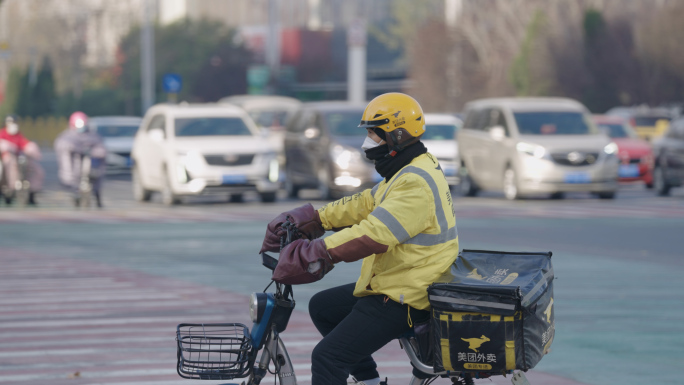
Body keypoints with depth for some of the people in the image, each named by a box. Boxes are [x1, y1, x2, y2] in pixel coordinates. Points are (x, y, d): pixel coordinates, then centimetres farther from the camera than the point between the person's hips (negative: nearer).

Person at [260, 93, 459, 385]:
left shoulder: (417, 184, -23)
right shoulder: (408, 172, 13)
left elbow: (376, 233, -33)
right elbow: (365, 204, 16)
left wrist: (315, 253, -36)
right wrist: (314, 218, 7)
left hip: (402, 300, -11)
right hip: (389, 285, 11)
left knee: (327, 358, -14)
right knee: (321, 307, 23)